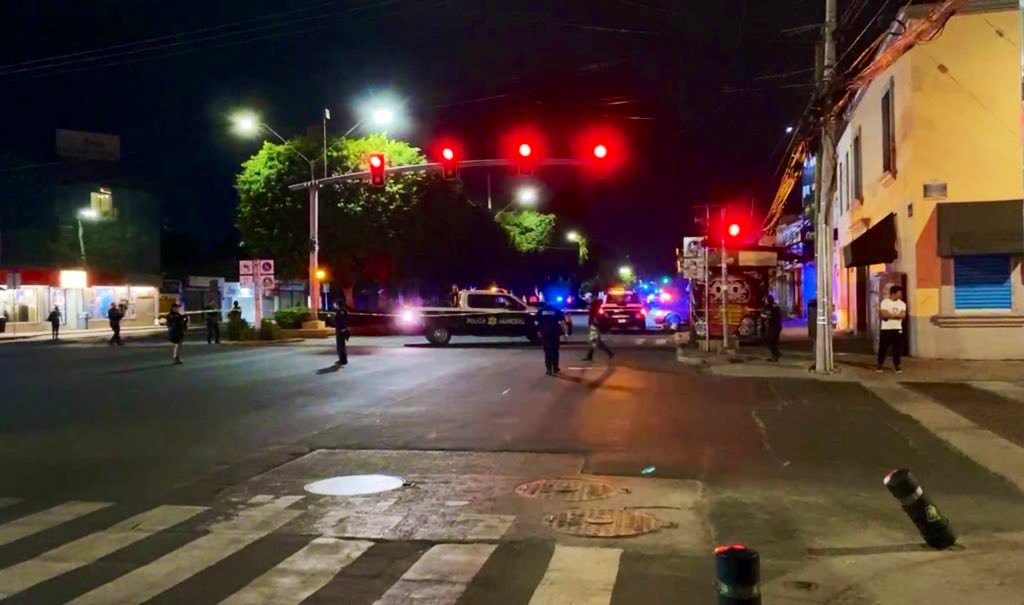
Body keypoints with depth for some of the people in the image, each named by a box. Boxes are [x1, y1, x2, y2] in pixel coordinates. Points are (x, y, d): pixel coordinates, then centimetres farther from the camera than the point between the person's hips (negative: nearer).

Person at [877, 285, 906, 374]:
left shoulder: (902, 304, 5)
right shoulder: (884, 302, -6)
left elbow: (903, 315, -9)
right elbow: (884, 315, -18)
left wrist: (889, 315, -16)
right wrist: (897, 315, -12)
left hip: (897, 329, 3)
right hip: (886, 329, -3)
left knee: (897, 348, 2)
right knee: (883, 348, 3)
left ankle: (897, 366, 13)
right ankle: (880, 365, 15)